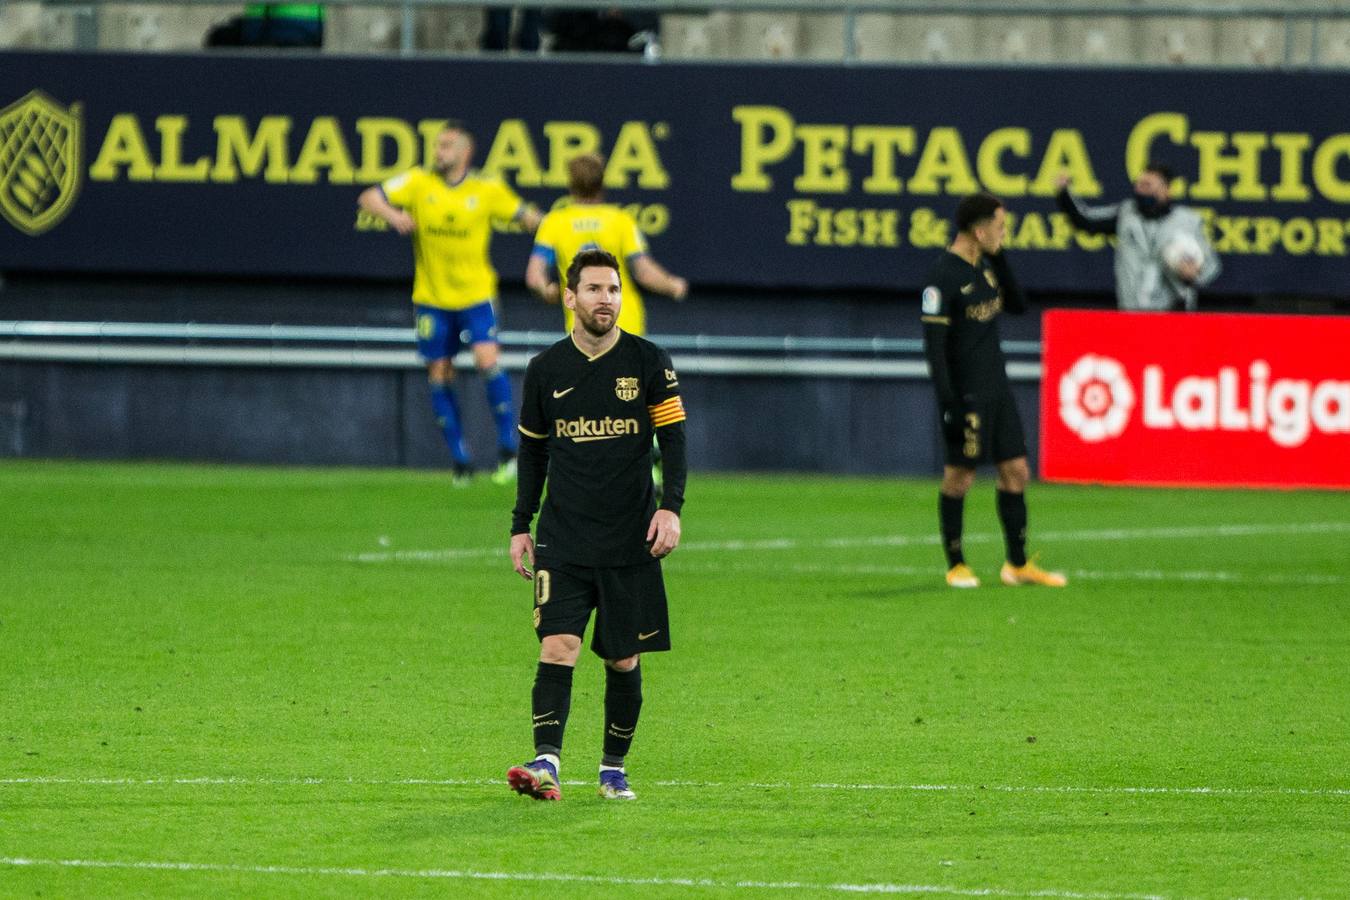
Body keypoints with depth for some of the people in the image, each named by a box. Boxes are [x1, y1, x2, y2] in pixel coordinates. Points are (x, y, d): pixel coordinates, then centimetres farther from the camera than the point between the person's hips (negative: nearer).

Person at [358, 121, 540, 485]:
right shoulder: (419, 182, -1)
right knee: (439, 376, 3)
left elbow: (526, 217, 7)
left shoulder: (488, 190, -2)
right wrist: (393, 214, -24)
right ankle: (460, 460, 15)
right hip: (431, 295, 2)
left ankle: (508, 447, -6)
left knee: (487, 361, -19)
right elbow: (369, 198, -4)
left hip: (476, 294, -2)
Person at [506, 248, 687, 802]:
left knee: (623, 659, 5)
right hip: (562, 540, 0)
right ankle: (547, 762, -24)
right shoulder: (545, 371, 5)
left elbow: (673, 438, 1)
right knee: (558, 645, -15)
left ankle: (614, 769, 18)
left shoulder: (649, 362, 1)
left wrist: (671, 507, -12)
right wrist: (520, 526, 12)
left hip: (631, 543, 0)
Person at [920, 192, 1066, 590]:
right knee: (959, 477, 0)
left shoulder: (985, 265, 10)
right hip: (965, 394, -8)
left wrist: (1000, 259, 6)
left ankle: (1018, 564, 15)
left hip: (997, 389, 8)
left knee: (1016, 473, 7)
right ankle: (956, 566, 11)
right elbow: (933, 343, -17)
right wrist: (947, 402, -20)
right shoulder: (943, 276, -15)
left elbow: (1017, 304, 19)